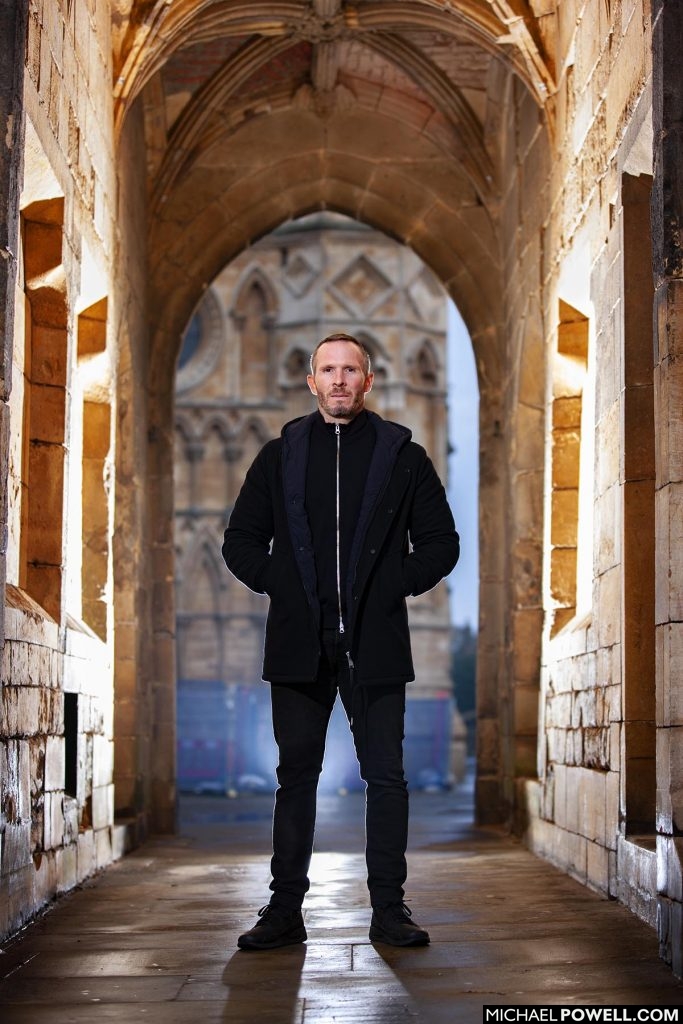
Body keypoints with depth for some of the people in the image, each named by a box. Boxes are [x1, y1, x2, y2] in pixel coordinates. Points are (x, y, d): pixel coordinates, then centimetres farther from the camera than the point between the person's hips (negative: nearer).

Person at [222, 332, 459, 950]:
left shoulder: (403, 456, 7)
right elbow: (241, 541, 15)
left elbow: (441, 543, 9)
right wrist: (276, 585, 1)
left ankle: (389, 910, 8)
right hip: (299, 642, 1)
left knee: (386, 777, 0)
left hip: (375, 644, -1)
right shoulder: (280, 456, 11)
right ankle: (285, 911, 9)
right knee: (296, 775, 4)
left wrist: (397, 587, -2)